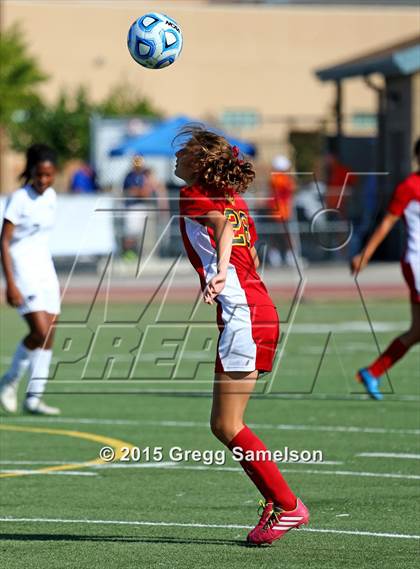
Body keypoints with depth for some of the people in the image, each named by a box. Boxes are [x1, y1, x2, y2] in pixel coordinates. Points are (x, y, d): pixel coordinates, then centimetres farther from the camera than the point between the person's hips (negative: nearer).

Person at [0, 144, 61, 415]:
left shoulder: (50, 196, 9)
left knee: (49, 335, 1)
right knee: (40, 332, -17)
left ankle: (34, 397, 6)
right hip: (23, 270, -7)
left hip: (45, 268, 7)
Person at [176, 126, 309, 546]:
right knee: (224, 424, 12)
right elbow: (252, 256, 17)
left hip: (241, 312, -9)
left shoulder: (193, 196, -4)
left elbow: (223, 226, -23)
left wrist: (219, 274, -34)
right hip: (257, 307, 9)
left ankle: (287, 505, -4)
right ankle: (276, 504, 13)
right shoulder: (232, 198, 18)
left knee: (226, 426, -7)